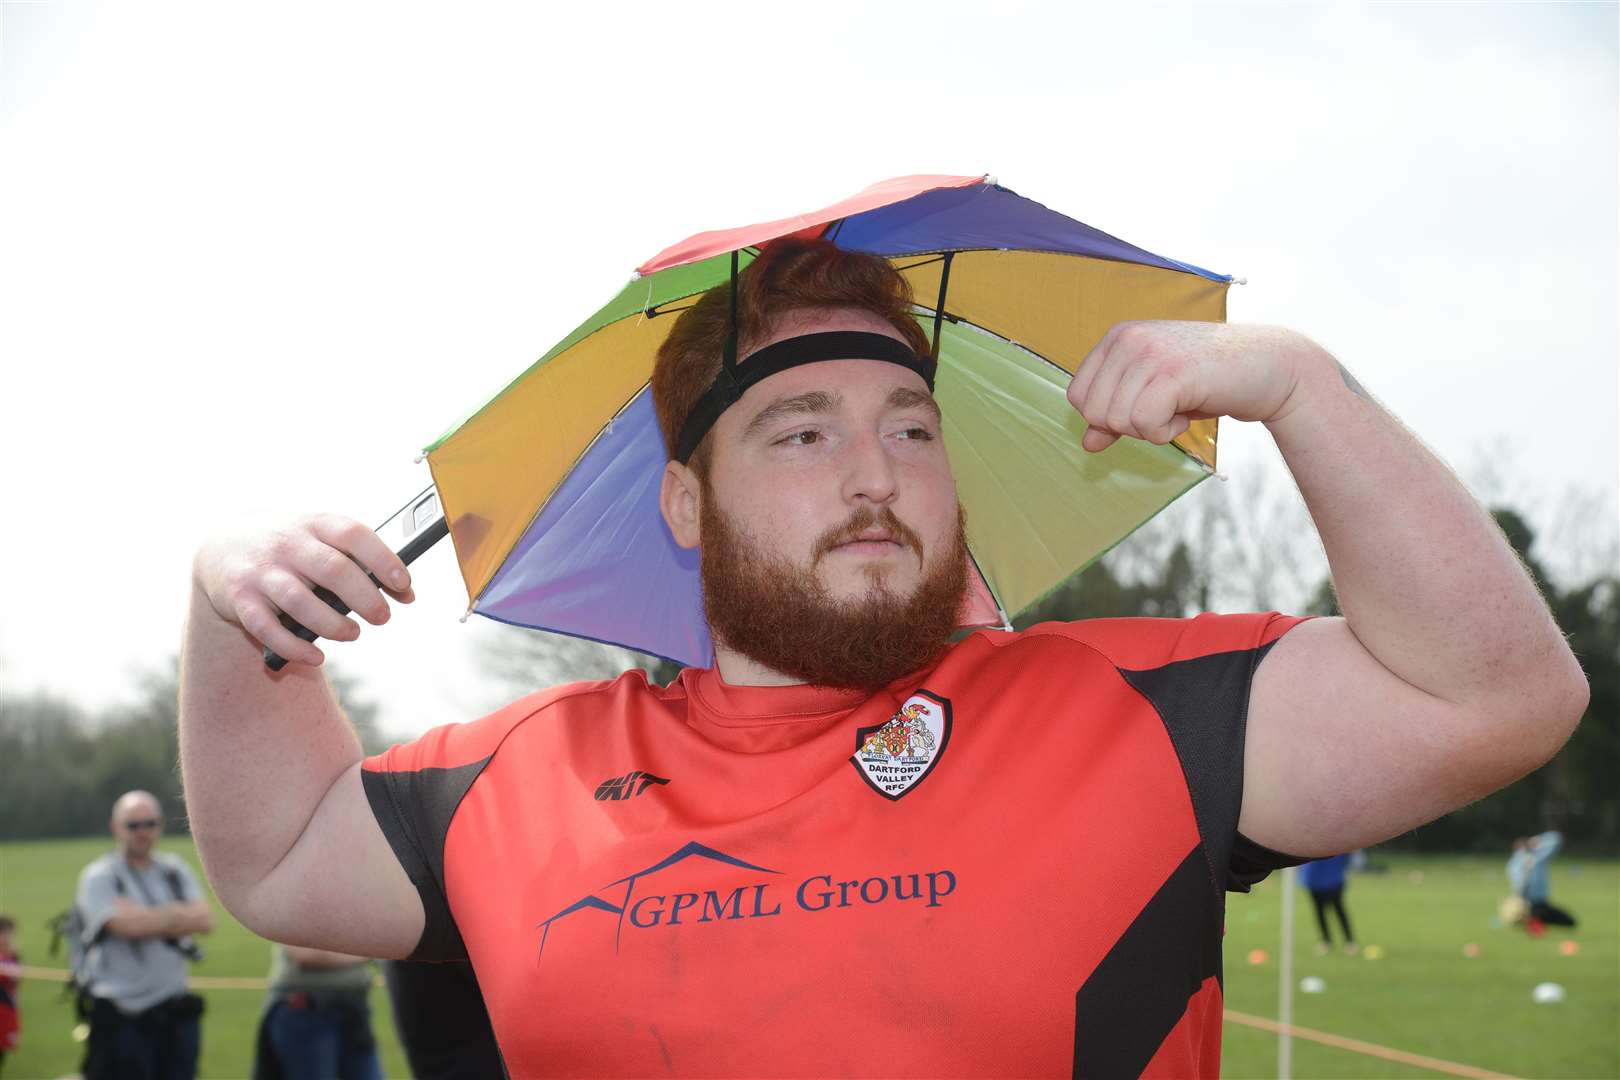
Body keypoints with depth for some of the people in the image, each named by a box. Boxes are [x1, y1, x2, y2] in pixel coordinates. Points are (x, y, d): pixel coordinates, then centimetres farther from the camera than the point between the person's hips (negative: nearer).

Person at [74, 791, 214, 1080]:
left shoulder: (175, 870, 13)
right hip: (122, 1017, -5)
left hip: (176, 1012, 5)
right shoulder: (99, 877, -3)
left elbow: (205, 920, -1)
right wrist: (179, 915, -3)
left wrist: (148, 919, -12)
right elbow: (128, 925, -19)